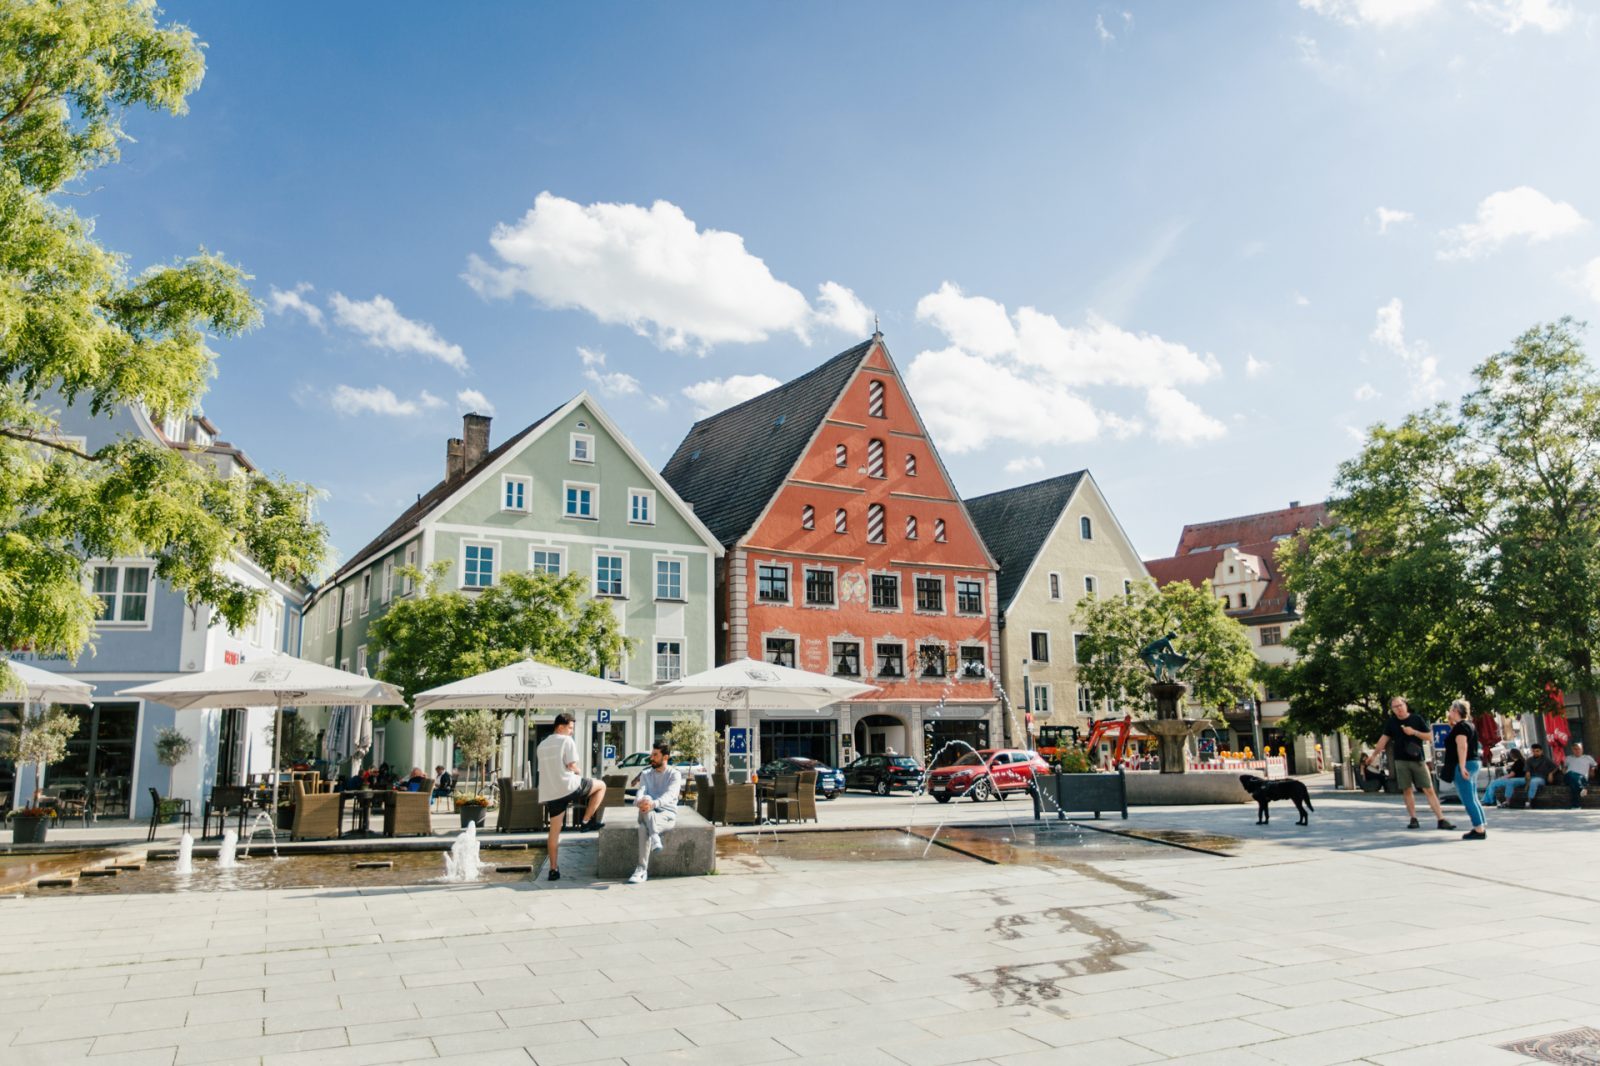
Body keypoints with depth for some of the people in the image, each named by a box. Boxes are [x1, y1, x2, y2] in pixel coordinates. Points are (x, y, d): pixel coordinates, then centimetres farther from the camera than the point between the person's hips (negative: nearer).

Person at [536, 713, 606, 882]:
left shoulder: (542, 745, 20)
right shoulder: (566, 741, -4)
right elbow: (572, 766, -9)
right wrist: (578, 775, 14)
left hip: (550, 792, 7)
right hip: (568, 786, -7)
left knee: (555, 830, 11)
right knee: (601, 786, 13)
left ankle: (553, 869, 9)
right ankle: (586, 822, 8)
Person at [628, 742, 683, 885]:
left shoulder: (675, 774, 1)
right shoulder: (646, 775, 15)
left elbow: (669, 795, -17)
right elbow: (640, 793, -3)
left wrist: (653, 804, -37)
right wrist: (640, 801, -29)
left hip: (667, 814, -3)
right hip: (648, 814, 3)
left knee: (644, 827, -34)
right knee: (646, 798, -34)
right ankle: (655, 837, -44)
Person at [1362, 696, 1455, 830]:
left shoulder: (1417, 719, 0)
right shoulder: (1391, 722, 4)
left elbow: (1428, 736, 2)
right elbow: (1384, 739, 11)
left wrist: (1414, 732, -15)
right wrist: (1373, 755, 13)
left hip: (1418, 760, -1)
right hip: (1401, 761, 2)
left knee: (1429, 790, -4)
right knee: (1407, 790, 3)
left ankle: (1441, 820, -4)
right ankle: (1414, 819, 10)